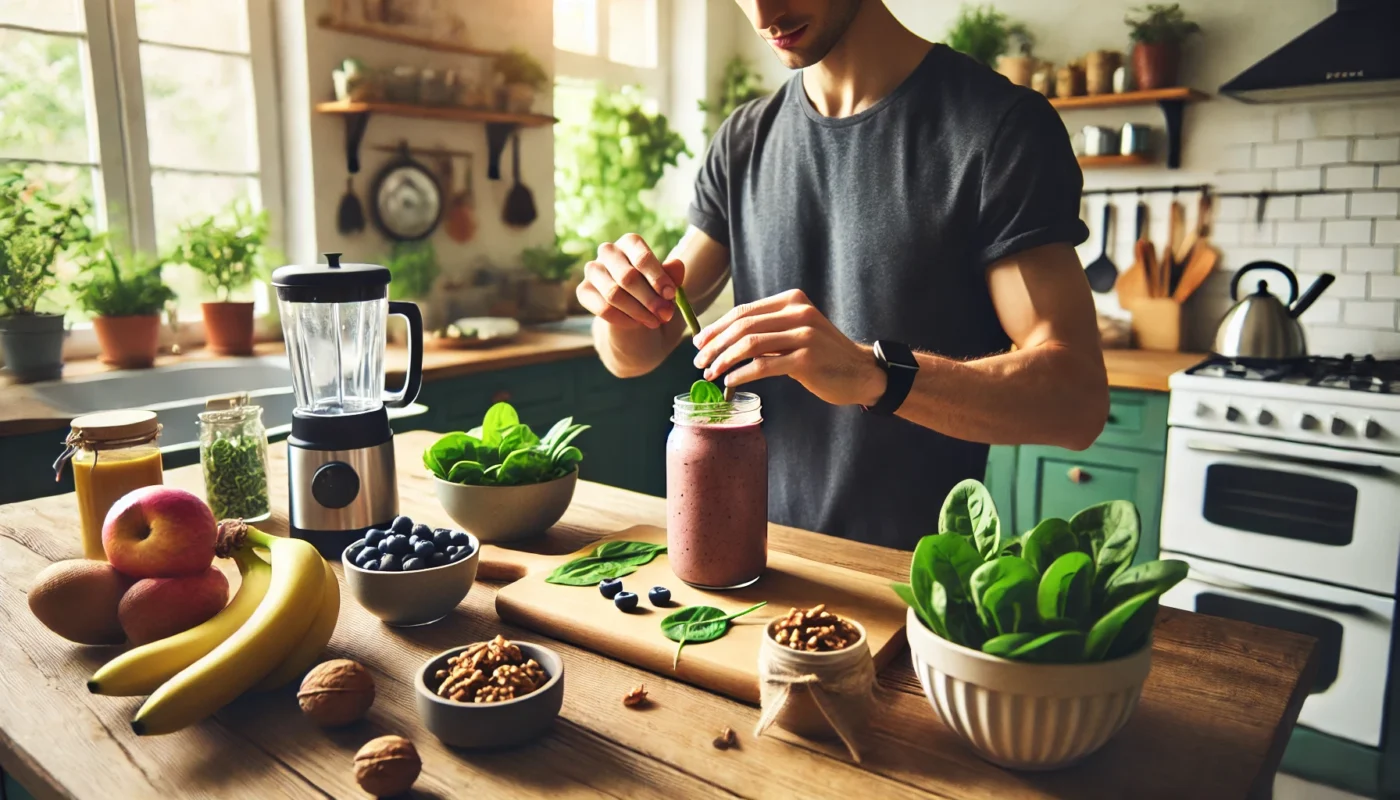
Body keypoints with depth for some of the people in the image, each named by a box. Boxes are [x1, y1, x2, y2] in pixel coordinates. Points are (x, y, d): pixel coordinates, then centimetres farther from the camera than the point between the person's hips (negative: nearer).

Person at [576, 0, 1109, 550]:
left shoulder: (998, 124, -10)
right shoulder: (743, 142, 6)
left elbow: (1077, 399, -16)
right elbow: (638, 354, 8)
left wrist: (876, 374, -31)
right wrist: (623, 313, -15)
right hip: (762, 548, 4)